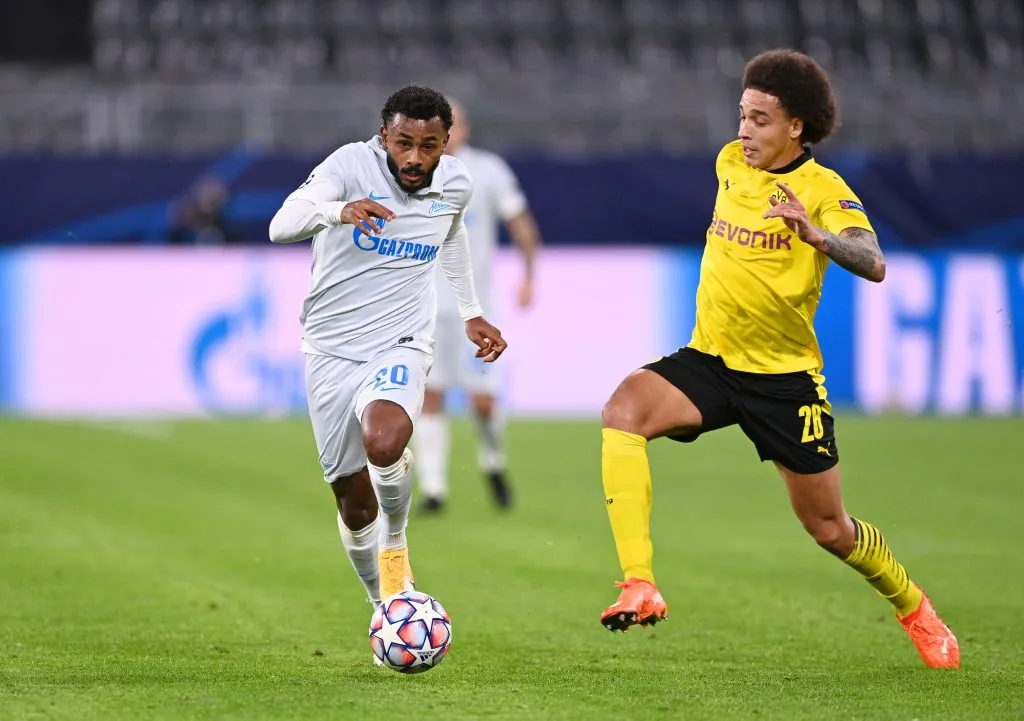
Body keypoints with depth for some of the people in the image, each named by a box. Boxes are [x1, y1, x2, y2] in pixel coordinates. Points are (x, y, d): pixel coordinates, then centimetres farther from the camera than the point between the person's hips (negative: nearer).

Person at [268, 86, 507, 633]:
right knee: (353, 501, 5)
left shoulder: (456, 184, -2)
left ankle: (395, 545, -2)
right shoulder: (351, 165, -15)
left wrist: (471, 312, 26)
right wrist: (338, 210, -49)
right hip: (332, 349, 0)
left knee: (384, 443, -32)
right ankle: (384, 606, 29)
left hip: (400, 345, 0)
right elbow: (282, 226, -30)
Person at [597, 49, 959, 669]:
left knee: (830, 529, 5)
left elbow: (873, 265, -30)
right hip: (709, 360, 4)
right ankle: (640, 588, -34)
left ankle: (914, 608, 36)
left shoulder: (822, 189, -12)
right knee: (624, 410, -28)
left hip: (785, 377, -4)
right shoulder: (729, 163, 4)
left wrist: (816, 234, -46)